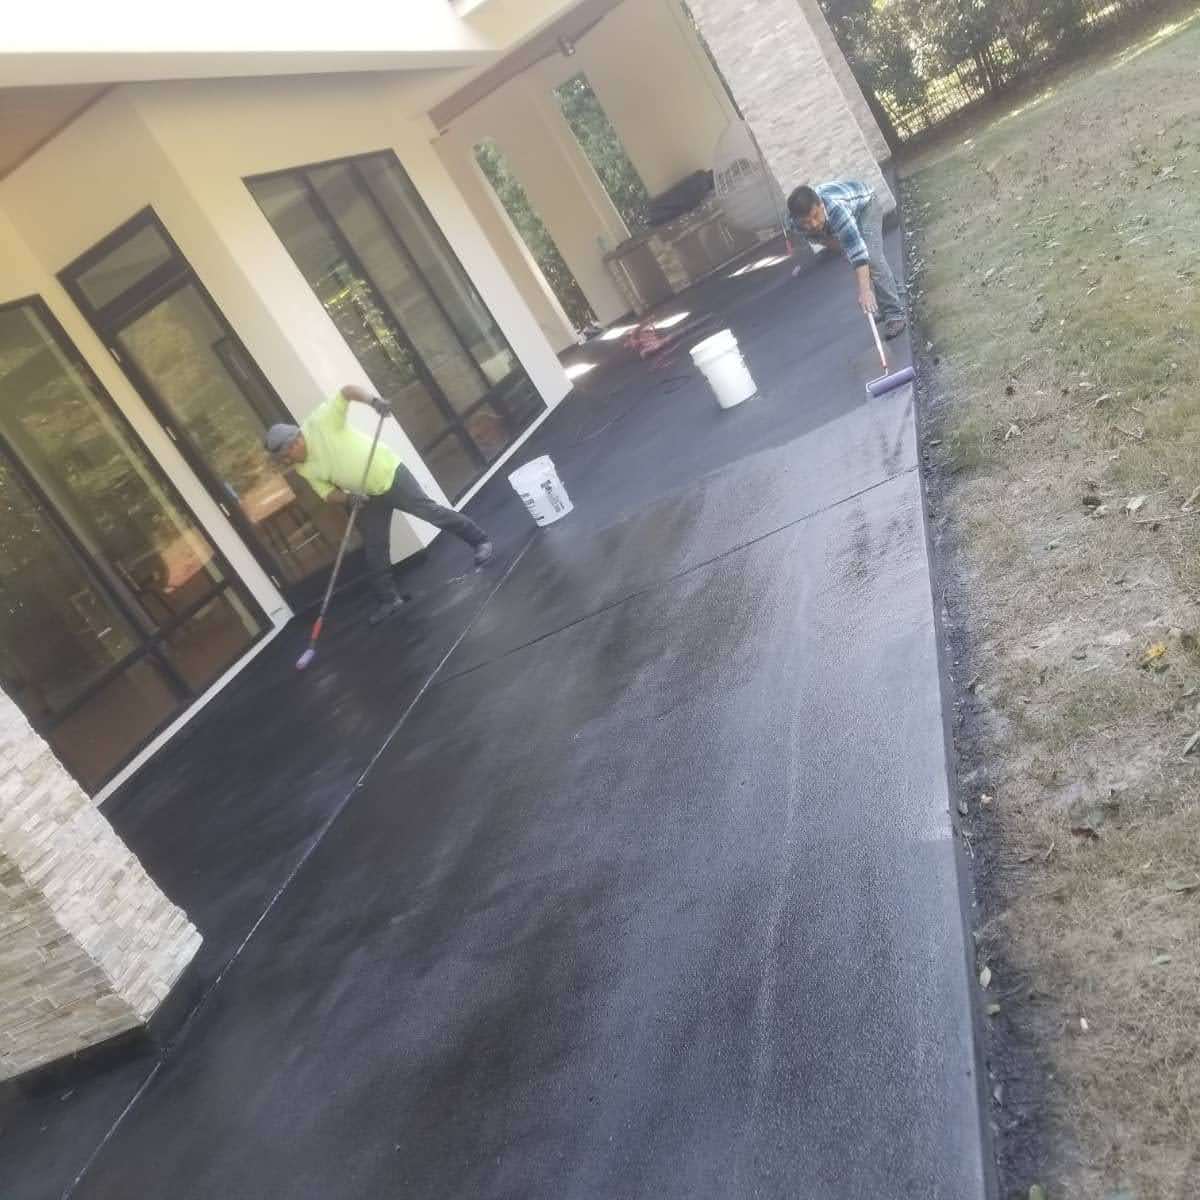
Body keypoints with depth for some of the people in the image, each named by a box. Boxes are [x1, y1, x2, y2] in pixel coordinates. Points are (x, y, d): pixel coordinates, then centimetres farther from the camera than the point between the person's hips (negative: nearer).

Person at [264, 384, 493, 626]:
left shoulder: (320, 421, -21)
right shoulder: (303, 469, -3)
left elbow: (347, 390, -26)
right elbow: (327, 494, 0)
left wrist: (373, 400, -44)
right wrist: (348, 498, -22)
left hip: (389, 474, -6)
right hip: (367, 497, 7)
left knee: (428, 510, -6)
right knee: (374, 551, 7)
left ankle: (480, 540, 11)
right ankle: (389, 599, 18)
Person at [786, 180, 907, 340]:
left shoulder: (835, 208, -47)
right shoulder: (797, 221, -30)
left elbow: (857, 249, -53)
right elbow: (813, 235, -4)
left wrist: (865, 289, -61)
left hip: (864, 203, -5)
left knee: (872, 258, -21)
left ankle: (894, 313, -14)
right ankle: (881, 308, 23)